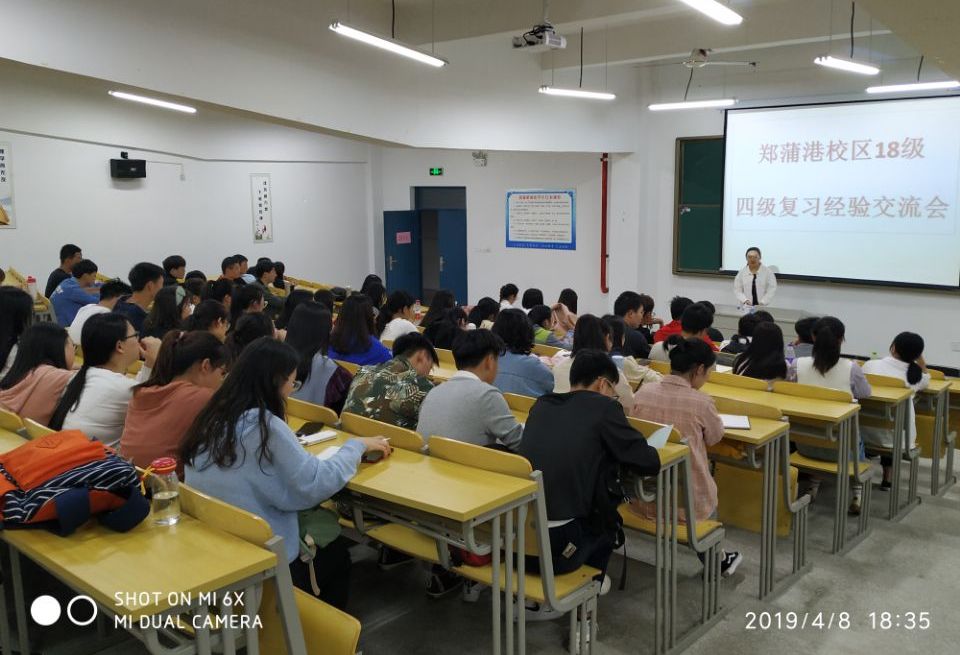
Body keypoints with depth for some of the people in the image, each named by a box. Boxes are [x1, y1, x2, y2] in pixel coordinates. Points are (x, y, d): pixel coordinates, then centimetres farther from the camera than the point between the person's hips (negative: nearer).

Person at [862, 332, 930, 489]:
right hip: (896, 439, 0)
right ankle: (888, 479, 38)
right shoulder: (915, 376, -8)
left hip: (864, 433, 0)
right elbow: (927, 380, 19)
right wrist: (919, 356, 11)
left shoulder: (870, 365, -10)